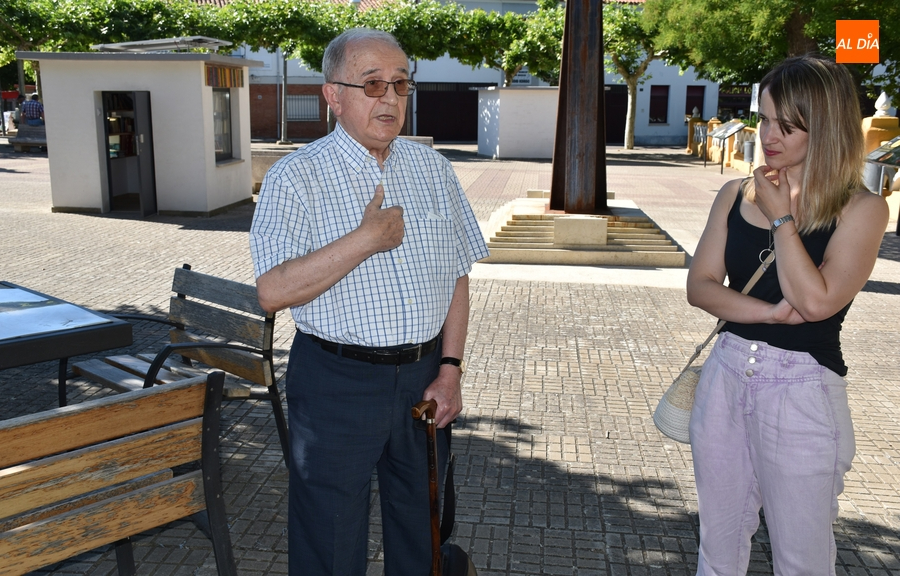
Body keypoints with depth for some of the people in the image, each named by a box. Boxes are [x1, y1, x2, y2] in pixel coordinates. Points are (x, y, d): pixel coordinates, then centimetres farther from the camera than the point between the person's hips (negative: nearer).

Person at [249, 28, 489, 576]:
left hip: (424, 376, 4)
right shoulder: (296, 176, -8)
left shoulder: (432, 168, 6)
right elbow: (273, 291, -17)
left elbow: (458, 275, 7)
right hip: (337, 382, -4)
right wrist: (367, 239, -22)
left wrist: (450, 369, 0)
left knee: (423, 527, 19)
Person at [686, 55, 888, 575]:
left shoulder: (862, 209, -7)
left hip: (803, 394, -3)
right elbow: (700, 286, -1)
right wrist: (771, 313, -15)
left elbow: (816, 301, -18)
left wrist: (781, 217, -12)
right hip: (727, 377, 4)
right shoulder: (737, 195, 5)